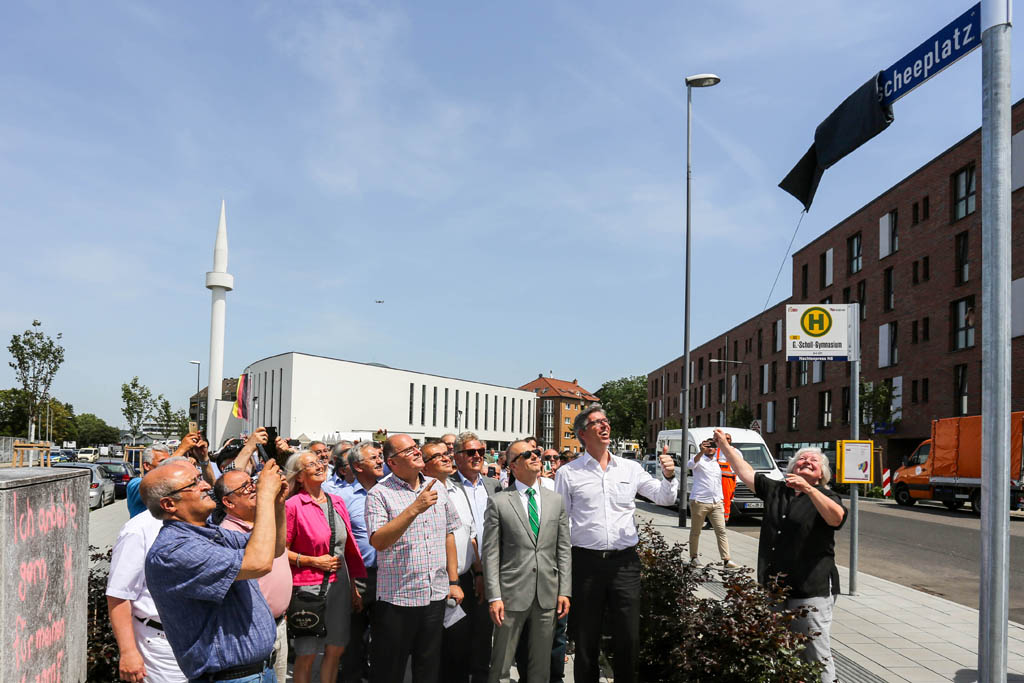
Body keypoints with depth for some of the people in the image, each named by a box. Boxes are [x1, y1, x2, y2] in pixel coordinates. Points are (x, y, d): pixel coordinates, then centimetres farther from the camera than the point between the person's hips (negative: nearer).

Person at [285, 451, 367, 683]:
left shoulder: (336, 502, 8)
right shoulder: (293, 505, -9)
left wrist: (353, 588, 13)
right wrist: (315, 561, -13)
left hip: (340, 585, 5)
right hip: (309, 584, -5)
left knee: (336, 649, 12)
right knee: (307, 654, 4)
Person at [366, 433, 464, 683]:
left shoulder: (437, 488, 9)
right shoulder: (379, 494, -8)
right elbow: (378, 541, -21)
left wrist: (453, 581, 11)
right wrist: (415, 509, -27)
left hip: (436, 595, 5)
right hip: (396, 597, -5)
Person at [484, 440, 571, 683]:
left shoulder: (556, 500, 8)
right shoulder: (498, 502, -2)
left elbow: (563, 549, 8)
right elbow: (490, 553, -5)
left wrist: (565, 591, 2)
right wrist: (494, 597, -10)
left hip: (547, 596, 3)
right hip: (512, 594, -3)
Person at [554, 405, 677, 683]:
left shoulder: (630, 468, 9)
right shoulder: (568, 473, 1)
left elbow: (664, 498, 10)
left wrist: (669, 476, -12)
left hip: (625, 562, 2)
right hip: (586, 563, -2)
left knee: (629, 637, 6)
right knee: (586, 639, 8)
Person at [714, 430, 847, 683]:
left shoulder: (825, 497, 0)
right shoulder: (775, 490, 14)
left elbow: (836, 518, -21)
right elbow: (744, 470, 16)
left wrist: (808, 489, -32)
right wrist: (725, 445, 14)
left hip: (811, 590, -5)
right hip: (772, 586, 5)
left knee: (816, 656, -3)